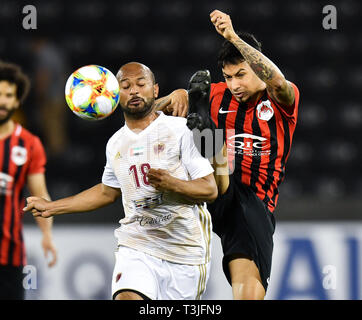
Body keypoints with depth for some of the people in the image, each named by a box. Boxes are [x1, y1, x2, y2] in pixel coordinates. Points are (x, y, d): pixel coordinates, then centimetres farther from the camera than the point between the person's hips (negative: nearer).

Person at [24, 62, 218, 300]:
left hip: (185, 253, -2)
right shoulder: (116, 144, 12)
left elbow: (210, 190, -6)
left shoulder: (182, 130, -4)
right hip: (137, 248, 2)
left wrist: (171, 184, -25)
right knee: (127, 298, -23)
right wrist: (51, 207, 31)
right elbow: (107, 192, 30)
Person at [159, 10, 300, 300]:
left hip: (256, 206, -2)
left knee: (250, 293, -16)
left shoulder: (282, 99, 4)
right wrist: (177, 97, -8)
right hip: (220, 197, 2)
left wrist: (233, 37, -31)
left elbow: (277, 81, -22)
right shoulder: (217, 95, 14)